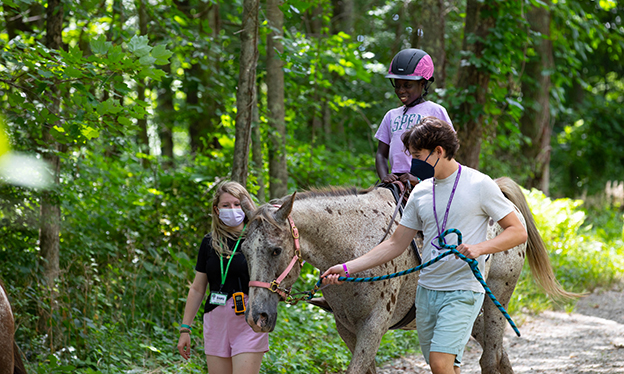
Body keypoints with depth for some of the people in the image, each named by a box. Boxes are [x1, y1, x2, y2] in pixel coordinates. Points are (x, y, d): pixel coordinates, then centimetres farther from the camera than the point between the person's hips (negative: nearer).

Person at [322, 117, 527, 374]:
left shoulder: (479, 185, -7)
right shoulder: (421, 192, 9)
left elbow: (518, 232, -5)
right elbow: (396, 244, 13)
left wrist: (480, 248, -21)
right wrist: (348, 268, 5)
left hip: (463, 292, -6)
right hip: (426, 291, 6)